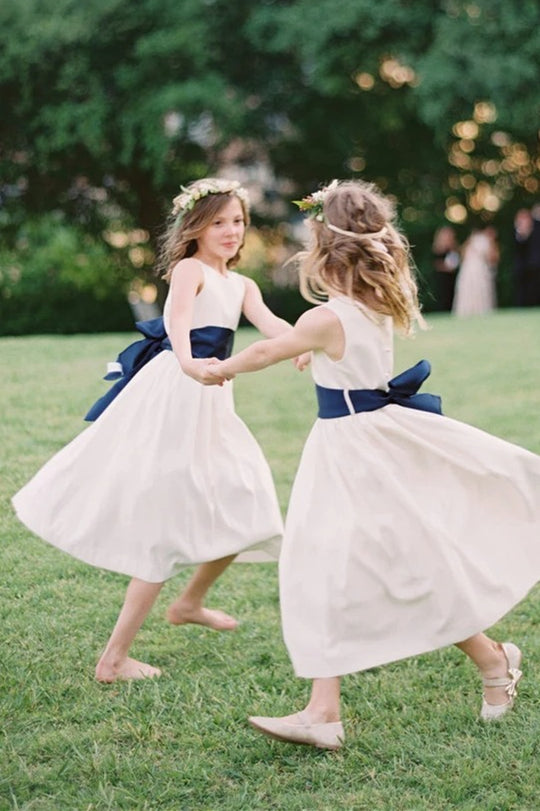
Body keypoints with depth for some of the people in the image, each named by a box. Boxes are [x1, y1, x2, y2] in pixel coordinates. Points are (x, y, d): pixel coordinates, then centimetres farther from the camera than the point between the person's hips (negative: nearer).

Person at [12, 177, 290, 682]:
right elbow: (178, 319, -27)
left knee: (242, 515, 15)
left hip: (211, 400, 8)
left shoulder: (241, 285, 15)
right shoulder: (189, 268, -7)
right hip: (176, 395, -8)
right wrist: (188, 363, -48)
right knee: (166, 529, -7)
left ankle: (190, 603, 39)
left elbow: (270, 324, -5)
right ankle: (114, 660, -2)